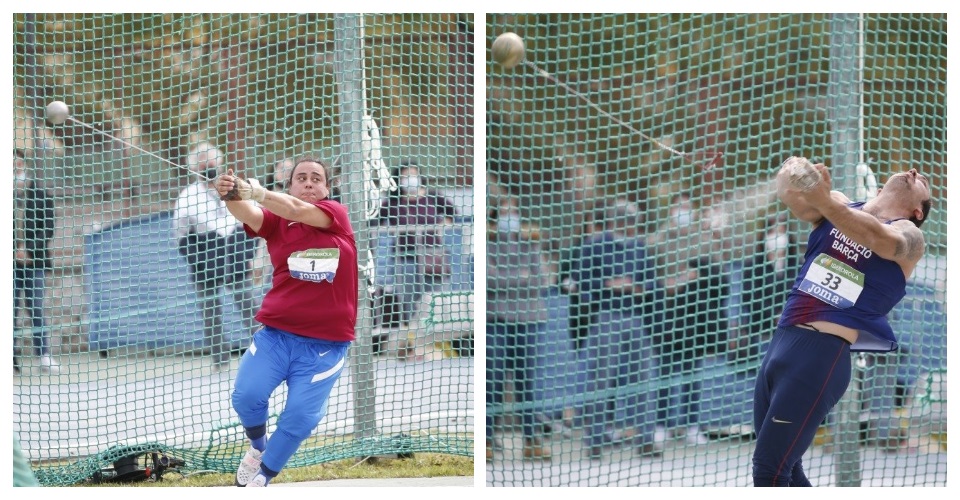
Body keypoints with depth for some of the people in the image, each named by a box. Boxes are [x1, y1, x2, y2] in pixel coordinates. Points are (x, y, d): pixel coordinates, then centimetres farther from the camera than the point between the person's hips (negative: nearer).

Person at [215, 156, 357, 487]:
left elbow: (297, 211, -20)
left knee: (300, 416, -8)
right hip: (276, 335, 1)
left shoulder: (336, 214, -1)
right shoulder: (276, 221, 4)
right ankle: (258, 447, 16)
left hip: (325, 346, -1)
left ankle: (261, 478, 13)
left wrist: (253, 191, -37)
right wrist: (232, 197, -43)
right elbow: (249, 215, -18)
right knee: (247, 395, -16)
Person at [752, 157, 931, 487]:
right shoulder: (839, 206, 15)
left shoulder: (908, 235, 0)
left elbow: (879, 239, -23)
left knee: (769, 470, -10)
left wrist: (825, 201, -40)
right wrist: (794, 186, -30)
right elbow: (800, 205, -5)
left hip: (822, 353, -6)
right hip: (780, 344, 6)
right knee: (783, 470, 12)